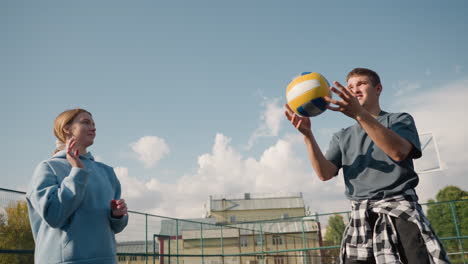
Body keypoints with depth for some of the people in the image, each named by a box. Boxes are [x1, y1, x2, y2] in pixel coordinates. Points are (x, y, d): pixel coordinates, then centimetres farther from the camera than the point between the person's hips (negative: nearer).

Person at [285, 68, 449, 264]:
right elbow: (325, 173, 1)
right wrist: (307, 134, -14)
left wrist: (360, 114, -25)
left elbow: (399, 152, -14)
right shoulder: (342, 137, 18)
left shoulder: (400, 120, 10)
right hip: (361, 217, 3)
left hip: (399, 209, -3)